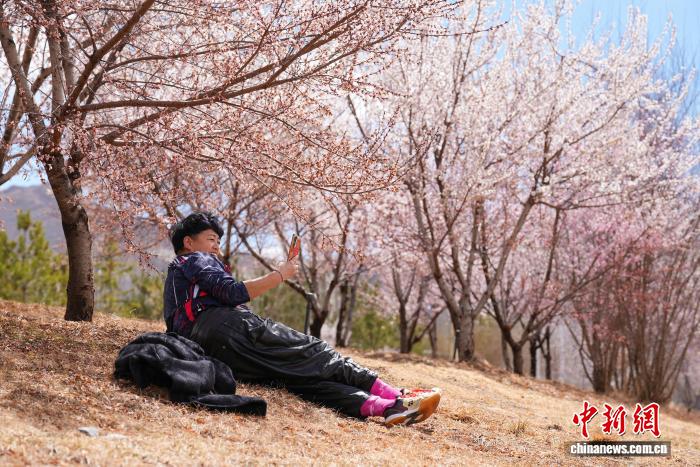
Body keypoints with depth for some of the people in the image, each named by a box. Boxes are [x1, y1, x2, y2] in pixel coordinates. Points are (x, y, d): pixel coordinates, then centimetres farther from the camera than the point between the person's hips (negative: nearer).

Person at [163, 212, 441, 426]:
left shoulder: (174, 279, 37)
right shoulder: (197, 260, 9)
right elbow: (234, 293, -8)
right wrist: (279, 275, -1)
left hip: (208, 353, 8)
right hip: (231, 328, -8)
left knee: (299, 376, -3)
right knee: (314, 352, -3)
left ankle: (382, 407, -20)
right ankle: (396, 397, -7)